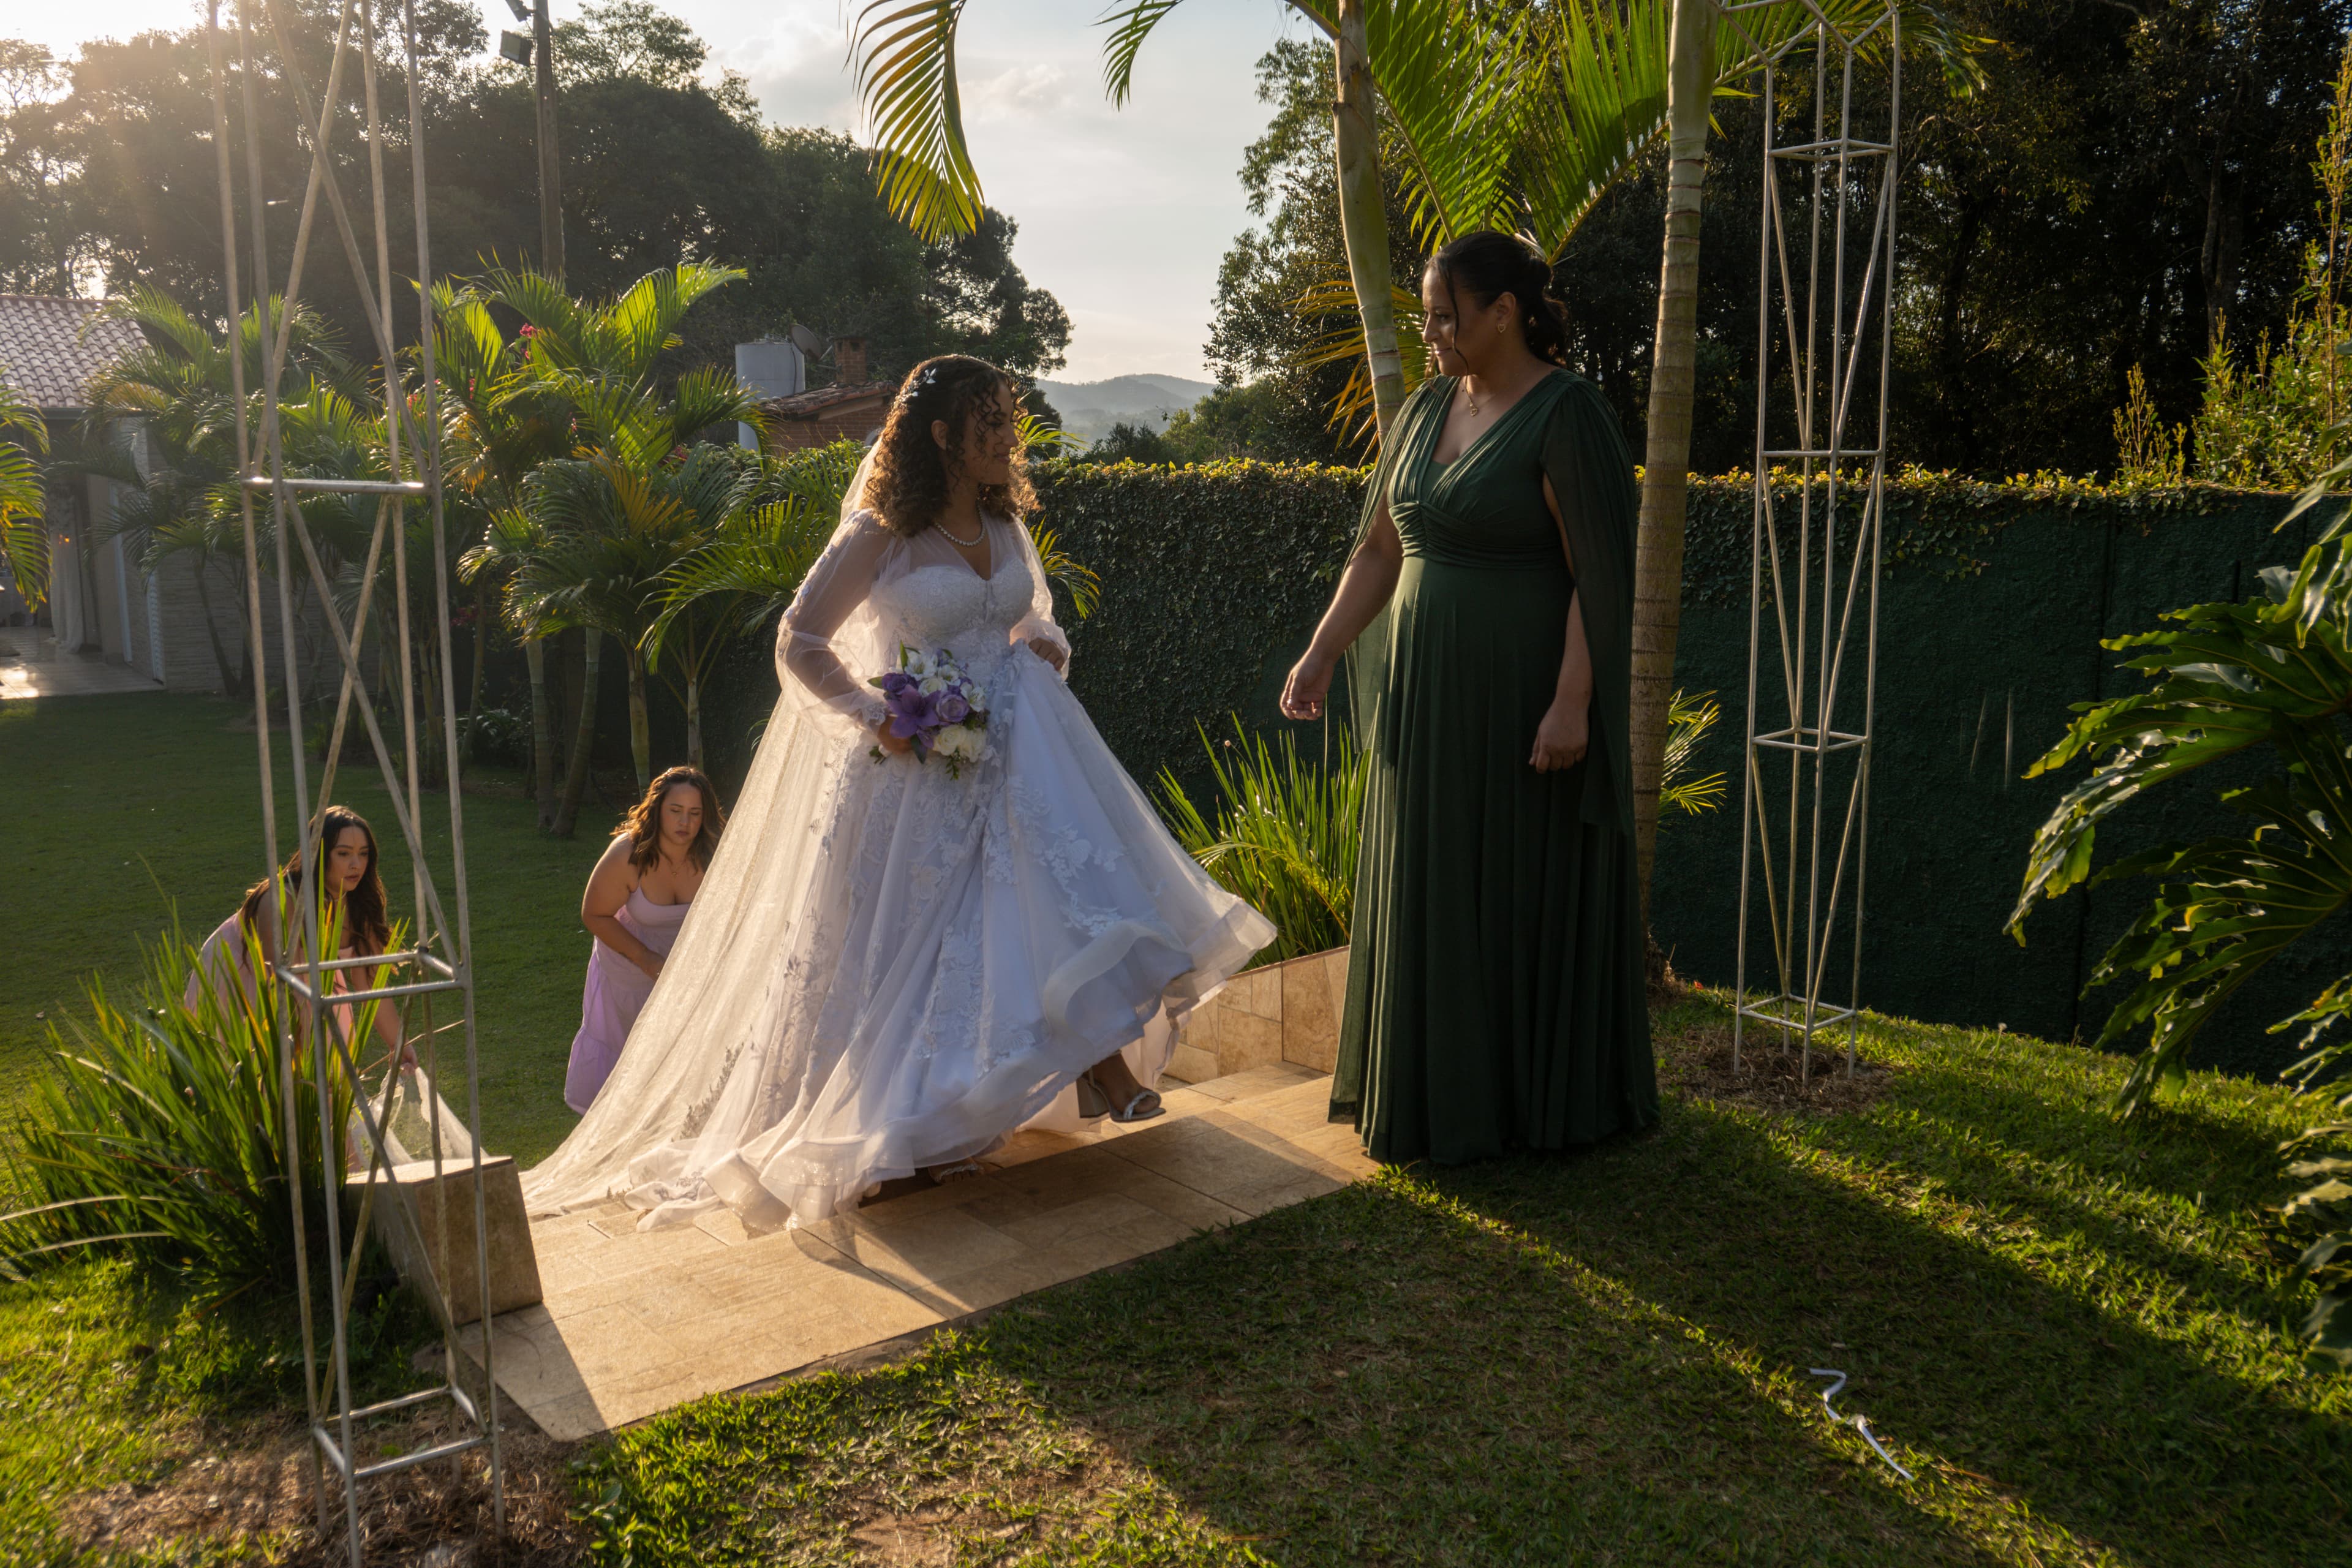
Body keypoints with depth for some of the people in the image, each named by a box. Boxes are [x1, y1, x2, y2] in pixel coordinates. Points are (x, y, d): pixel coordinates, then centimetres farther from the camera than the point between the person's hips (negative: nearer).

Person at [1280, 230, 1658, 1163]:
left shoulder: (1566, 415, -14)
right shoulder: (1426, 410, 8)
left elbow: (1600, 574, -17)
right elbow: (1379, 551, 11)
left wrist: (1572, 703, -22)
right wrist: (1321, 655, 3)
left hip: (1524, 694, -7)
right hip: (1430, 693, 7)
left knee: (1533, 891, 5)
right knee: (1435, 893, 13)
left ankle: (1549, 1097, 21)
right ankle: (1440, 1084, 27)